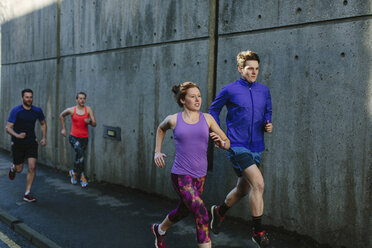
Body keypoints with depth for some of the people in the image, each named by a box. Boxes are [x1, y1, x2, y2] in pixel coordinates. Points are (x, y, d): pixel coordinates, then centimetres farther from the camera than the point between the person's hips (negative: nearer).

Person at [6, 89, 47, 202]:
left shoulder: (37, 111, -3)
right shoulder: (16, 111, -13)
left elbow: (43, 124, 14)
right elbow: (8, 127, -15)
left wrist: (44, 138, 4)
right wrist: (17, 135, -33)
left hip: (31, 143, 2)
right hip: (18, 143, -2)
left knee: (32, 167, -10)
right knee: (19, 169, 7)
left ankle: (27, 194, 1)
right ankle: (13, 167, 47)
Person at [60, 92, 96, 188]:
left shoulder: (88, 109, -2)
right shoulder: (71, 110, -4)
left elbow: (94, 124, -4)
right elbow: (61, 116, 17)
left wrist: (90, 121, -26)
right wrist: (63, 128, 15)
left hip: (84, 138, 3)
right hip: (74, 137, -3)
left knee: (79, 156, 12)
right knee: (80, 153, -26)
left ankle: (74, 172, 37)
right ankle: (81, 175, -16)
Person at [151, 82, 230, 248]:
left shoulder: (207, 119, 1)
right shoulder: (173, 120, -3)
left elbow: (227, 143, 6)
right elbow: (161, 129, 21)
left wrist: (221, 142, -17)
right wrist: (157, 151, 13)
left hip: (200, 176, 4)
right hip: (180, 176, -4)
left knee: (183, 211, 23)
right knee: (202, 214, -18)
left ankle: (159, 230, 54)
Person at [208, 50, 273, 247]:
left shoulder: (264, 91, 9)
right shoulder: (229, 90, -4)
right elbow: (214, 110, 8)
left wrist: (268, 125, -2)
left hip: (256, 147, 6)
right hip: (237, 146, -6)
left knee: (243, 189, 16)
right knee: (258, 184, -18)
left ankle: (219, 211, 43)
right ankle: (258, 231, -3)